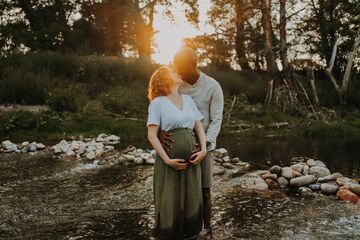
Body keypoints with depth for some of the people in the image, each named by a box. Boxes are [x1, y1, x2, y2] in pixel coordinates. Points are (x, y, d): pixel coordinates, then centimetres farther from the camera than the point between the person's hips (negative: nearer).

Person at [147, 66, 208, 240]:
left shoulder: (188, 99, 13)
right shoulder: (158, 102, -3)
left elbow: (199, 127, 11)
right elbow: (152, 135, -9)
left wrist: (204, 150, -5)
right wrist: (167, 160, -16)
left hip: (191, 158, 5)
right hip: (170, 158, -5)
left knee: (192, 201, 10)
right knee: (170, 202, 3)